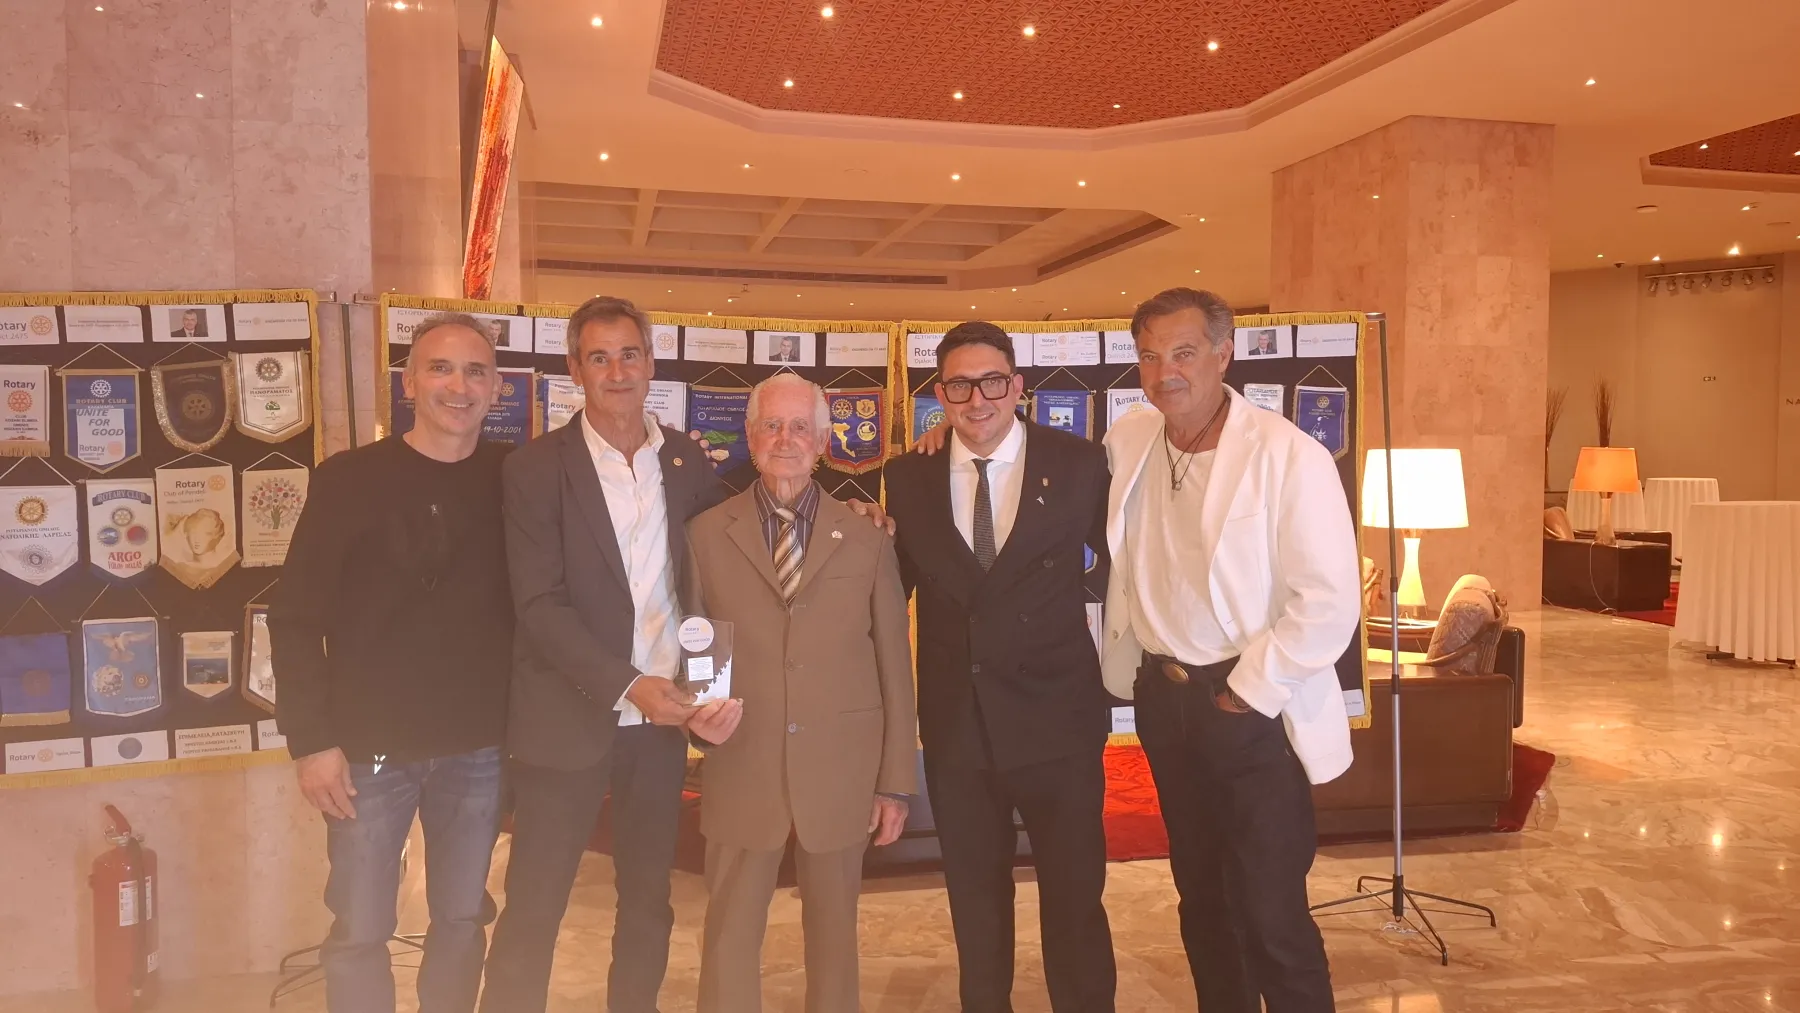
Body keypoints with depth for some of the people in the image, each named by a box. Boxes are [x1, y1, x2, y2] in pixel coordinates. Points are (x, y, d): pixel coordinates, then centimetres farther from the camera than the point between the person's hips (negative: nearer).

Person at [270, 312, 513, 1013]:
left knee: (463, 918, 14)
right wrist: (311, 739, -10)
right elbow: (295, 616, -5)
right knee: (360, 930, 8)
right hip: (370, 745, -2)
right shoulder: (348, 480, -7)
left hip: (479, 747, 2)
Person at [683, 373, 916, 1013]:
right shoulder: (706, 535, 2)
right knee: (730, 936, 10)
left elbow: (894, 668, 3)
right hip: (740, 771, 0)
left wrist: (896, 782, 3)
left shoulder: (868, 543, 2)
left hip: (840, 774, 1)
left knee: (834, 932, 16)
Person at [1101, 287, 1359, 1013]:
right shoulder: (1126, 442, 1)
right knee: (1200, 895, 20)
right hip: (1162, 697, 6)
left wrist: (1251, 692, -14)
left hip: (1253, 708, -6)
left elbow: (1330, 602, -18)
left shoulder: (1288, 455, -17)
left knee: (1270, 911, -1)